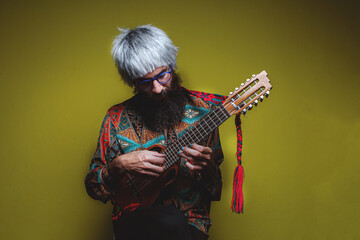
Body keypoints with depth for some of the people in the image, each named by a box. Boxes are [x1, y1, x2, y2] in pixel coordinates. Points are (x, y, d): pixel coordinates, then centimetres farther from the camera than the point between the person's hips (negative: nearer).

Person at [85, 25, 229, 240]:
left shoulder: (200, 112, 2)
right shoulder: (117, 118, 2)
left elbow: (215, 193, 6)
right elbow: (93, 187, 5)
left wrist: (208, 169, -16)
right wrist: (119, 165, -14)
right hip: (133, 220, -1)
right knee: (172, 221, -35)